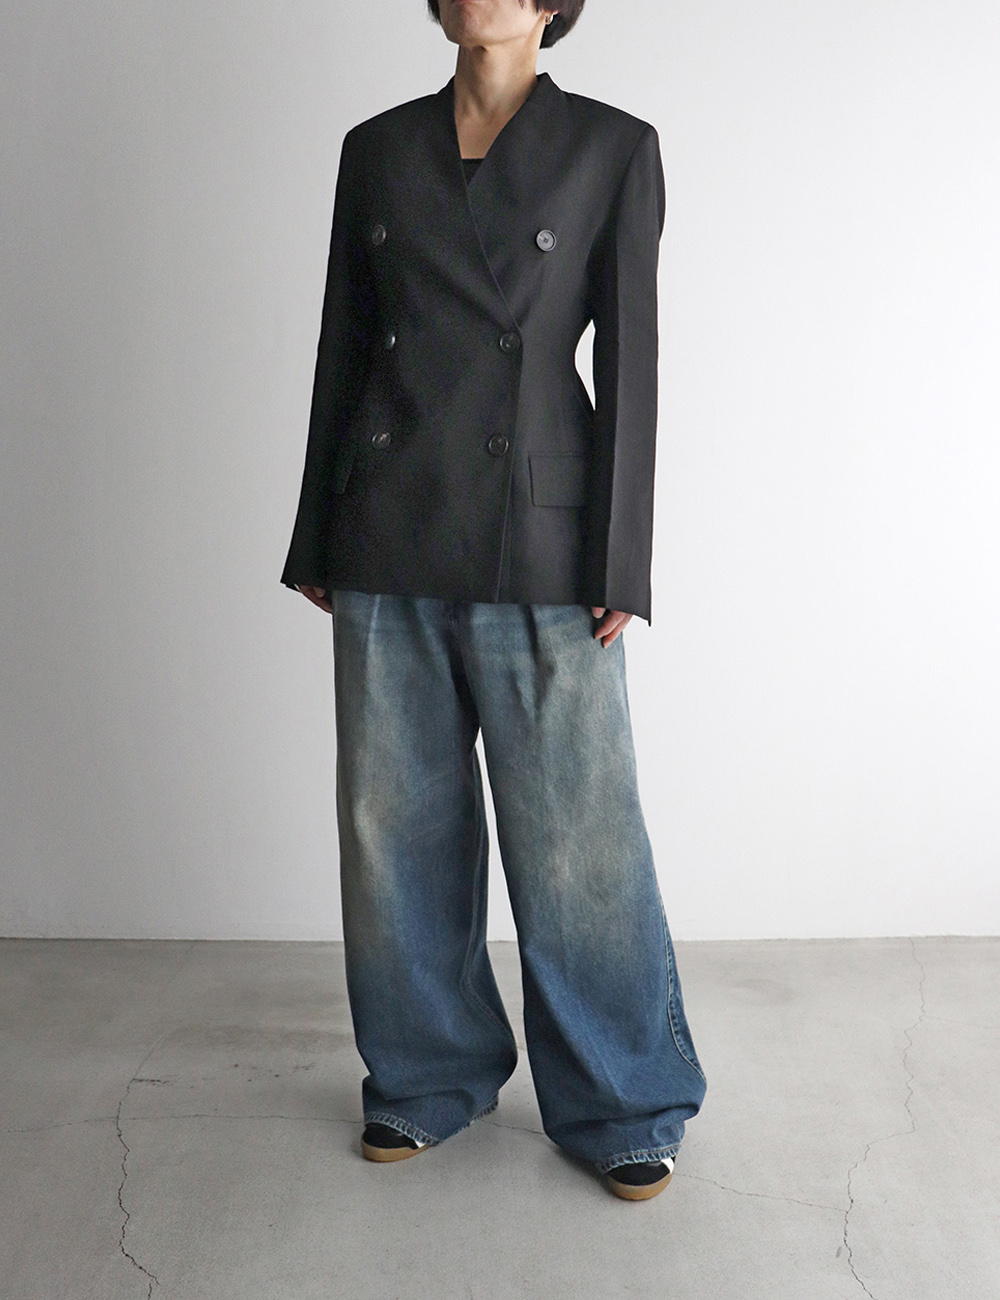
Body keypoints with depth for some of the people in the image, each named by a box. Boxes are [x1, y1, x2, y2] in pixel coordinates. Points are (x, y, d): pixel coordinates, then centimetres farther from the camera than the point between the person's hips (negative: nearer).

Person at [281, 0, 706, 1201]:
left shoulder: (613, 148, 1)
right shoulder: (376, 148, 10)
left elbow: (628, 362, -3)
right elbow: (342, 350, 12)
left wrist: (620, 565, -7)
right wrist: (317, 543, 11)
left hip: (536, 553, -3)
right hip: (387, 547, 4)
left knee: (578, 835, 1)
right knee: (397, 827, 10)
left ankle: (622, 1103, 21)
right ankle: (427, 1078, 30)